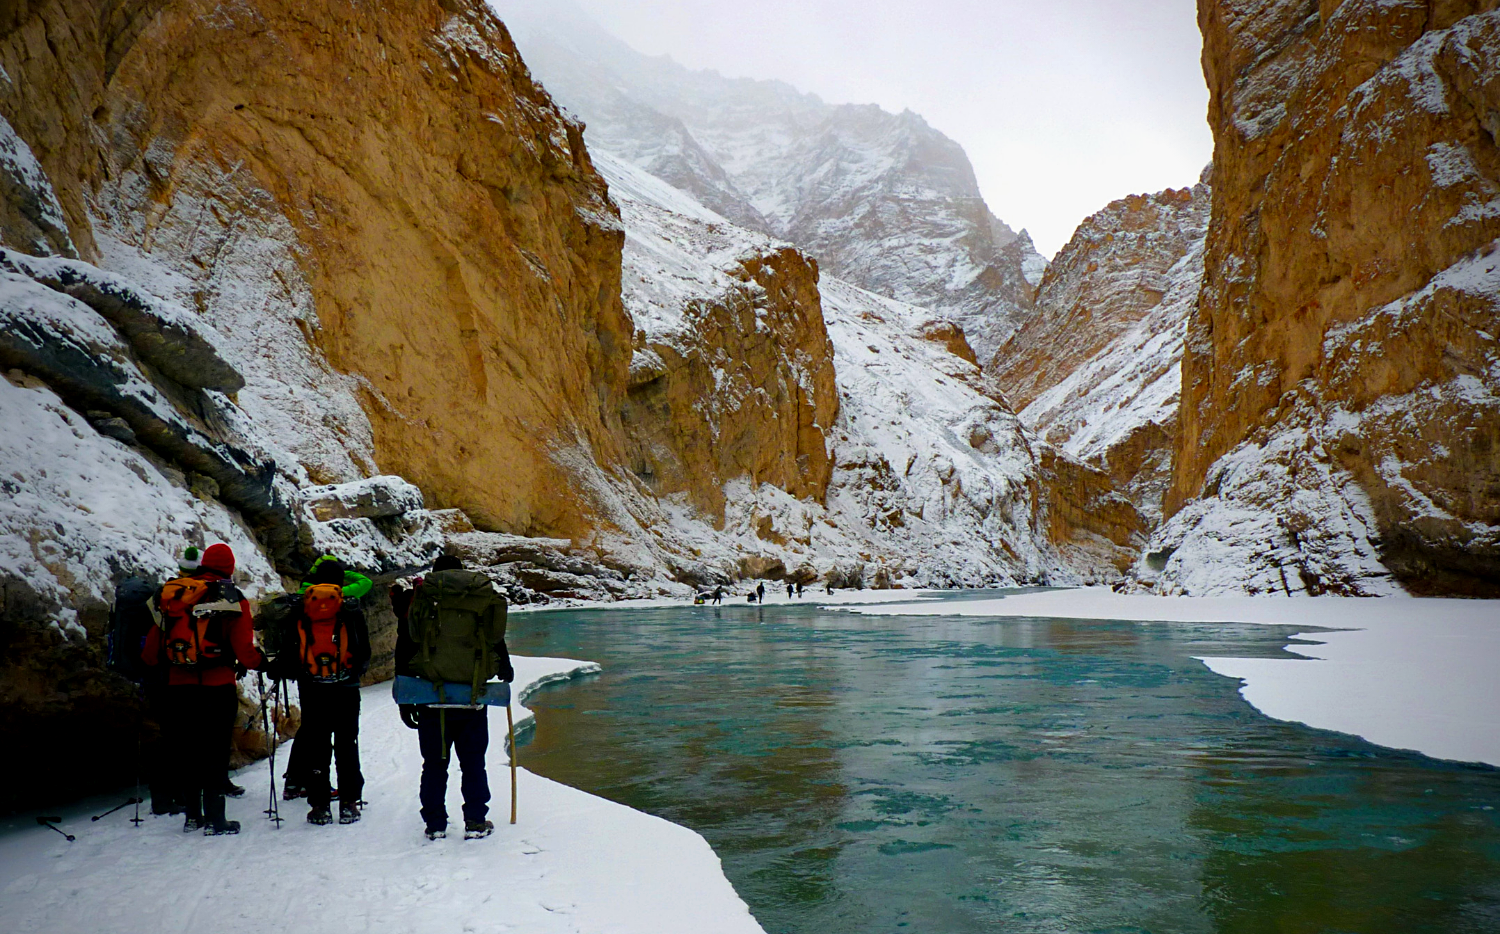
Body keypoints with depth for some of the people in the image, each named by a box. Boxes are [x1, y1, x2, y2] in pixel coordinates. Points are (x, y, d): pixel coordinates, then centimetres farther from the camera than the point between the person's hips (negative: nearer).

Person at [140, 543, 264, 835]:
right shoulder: (232, 598, -4)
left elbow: (154, 642, 11)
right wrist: (263, 664, 7)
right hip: (217, 688, -4)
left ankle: (192, 816, 22)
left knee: (183, 751, 14)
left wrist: (147, 664, 30)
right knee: (215, 753, 3)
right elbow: (244, 650, -10)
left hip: (177, 687, 4)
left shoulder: (170, 594, 7)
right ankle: (215, 820, 4)